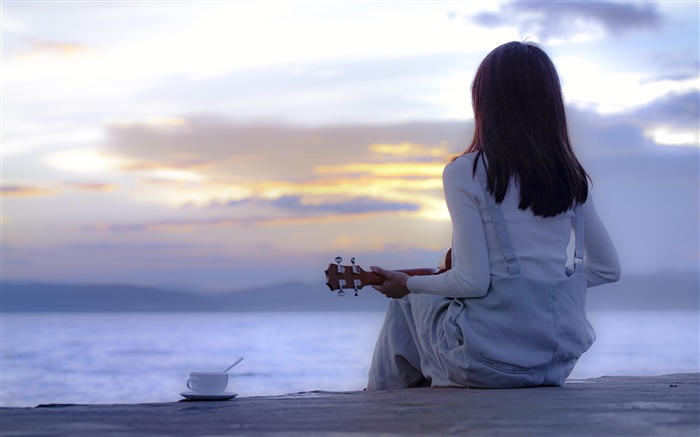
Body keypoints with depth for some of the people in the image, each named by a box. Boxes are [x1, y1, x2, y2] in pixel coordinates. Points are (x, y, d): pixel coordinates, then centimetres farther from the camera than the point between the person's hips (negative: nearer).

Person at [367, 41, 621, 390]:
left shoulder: (464, 174, -11)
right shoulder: (571, 178, 4)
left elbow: (473, 281, -16)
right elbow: (607, 269, 9)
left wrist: (408, 284, 1)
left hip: (490, 361, -6)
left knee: (407, 303, 26)